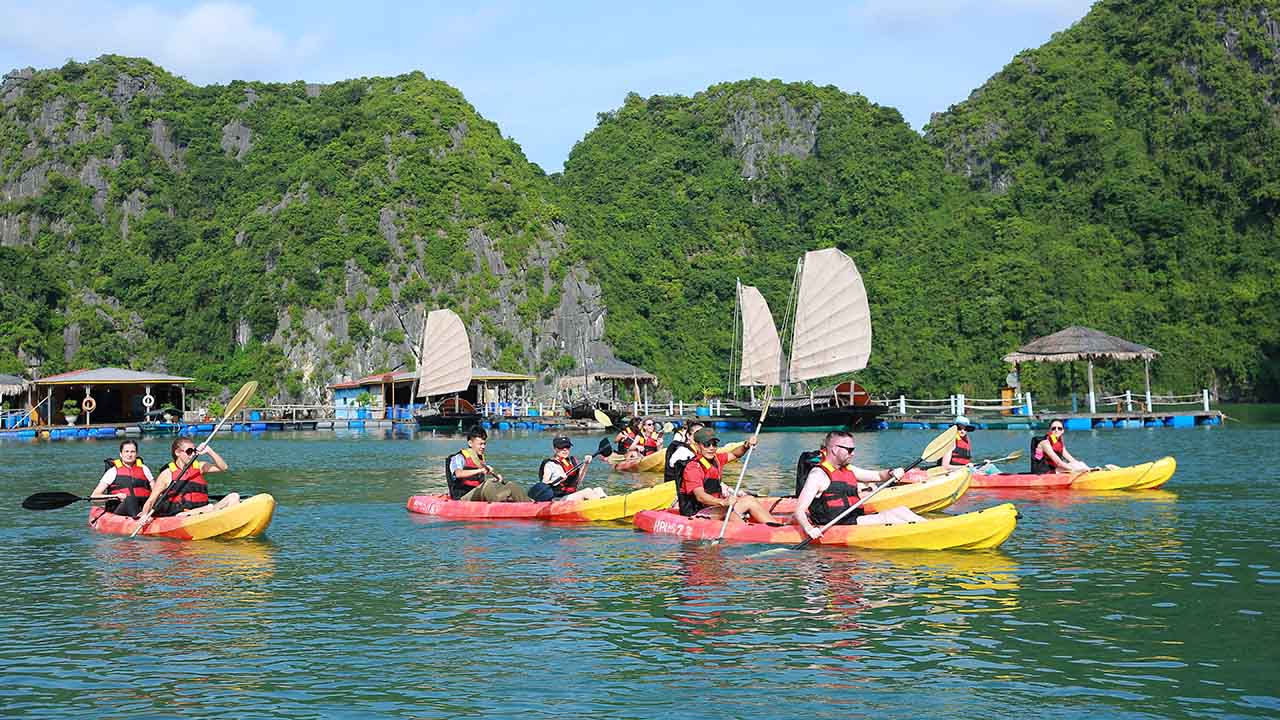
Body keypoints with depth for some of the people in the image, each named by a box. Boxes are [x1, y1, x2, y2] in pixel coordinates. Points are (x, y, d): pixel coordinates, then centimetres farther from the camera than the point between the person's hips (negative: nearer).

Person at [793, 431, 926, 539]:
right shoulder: (818, 475, -7)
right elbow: (799, 511, -12)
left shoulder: (848, 470, 18)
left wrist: (892, 473, 1)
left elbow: (878, 476, 24)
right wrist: (808, 529, -32)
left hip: (856, 519, 9)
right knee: (887, 516, -21)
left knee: (901, 510, -5)